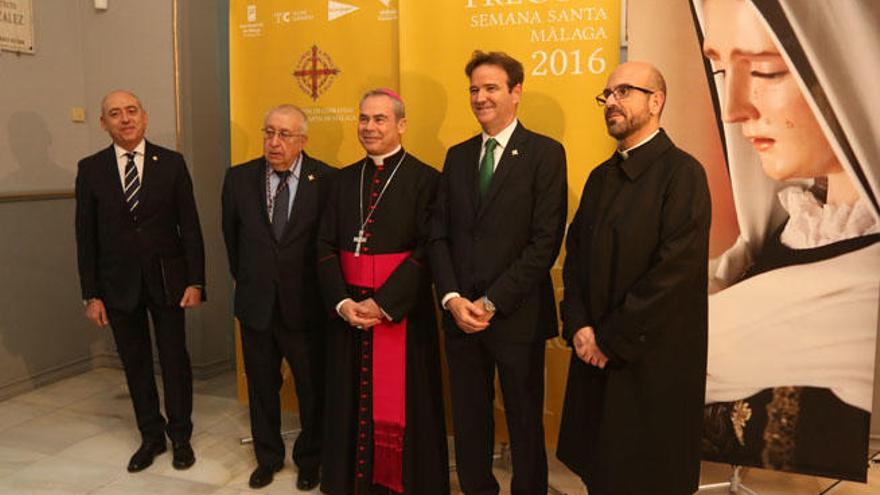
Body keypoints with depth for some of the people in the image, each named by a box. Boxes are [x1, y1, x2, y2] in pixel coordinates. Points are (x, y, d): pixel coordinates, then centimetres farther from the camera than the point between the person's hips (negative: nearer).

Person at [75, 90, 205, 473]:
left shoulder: (171, 163, -2)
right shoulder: (90, 169, 1)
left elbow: (190, 226, -2)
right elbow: (86, 236, 2)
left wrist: (195, 282, -7)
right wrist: (91, 294, -2)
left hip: (166, 280, -1)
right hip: (119, 284, 1)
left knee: (174, 359, 8)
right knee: (135, 363, 12)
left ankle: (180, 436, 25)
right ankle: (151, 436, 29)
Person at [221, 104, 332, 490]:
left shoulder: (327, 180, -11)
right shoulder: (239, 178, -1)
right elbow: (231, 235, 11)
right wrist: (245, 280, 15)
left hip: (305, 306, -3)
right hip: (256, 304, 3)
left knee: (313, 389, 11)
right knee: (261, 388, 17)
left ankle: (309, 460, 35)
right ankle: (268, 457, 39)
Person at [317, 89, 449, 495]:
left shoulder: (424, 179, -5)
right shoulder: (345, 179, 10)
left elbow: (427, 251, -12)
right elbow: (326, 245, 6)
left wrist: (382, 304, -16)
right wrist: (342, 302, -8)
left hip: (402, 312, -4)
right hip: (348, 310, 5)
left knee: (402, 404, 5)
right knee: (351, 400, 12)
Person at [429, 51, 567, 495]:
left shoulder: (545, 153, -5)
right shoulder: (458, 156, 11)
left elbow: (545, 241, -12)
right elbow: (439, 235, 7)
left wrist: (492, 303, -14)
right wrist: (452, 299, -7)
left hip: (517, 317, -4)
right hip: (460, 315, 4)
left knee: (525, 424, 12)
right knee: (468, 422, 15)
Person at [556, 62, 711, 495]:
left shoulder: (682, 173, -11)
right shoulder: (600, 177, 11)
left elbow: (675, 270, -19)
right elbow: (575, 255, 10)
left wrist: (612, 340, -15)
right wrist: (578, 326, -5)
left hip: (652, 361, -6)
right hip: (595, 354, 6)